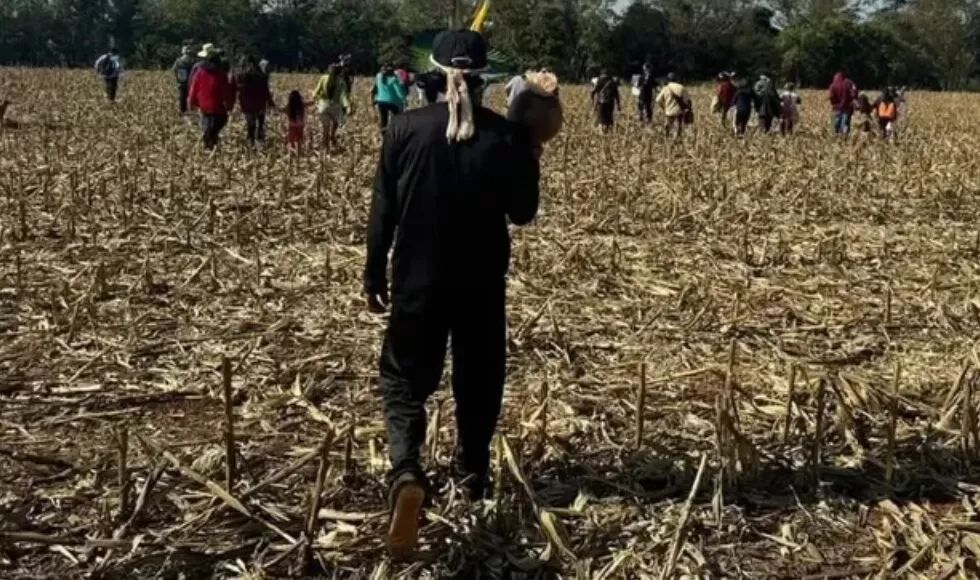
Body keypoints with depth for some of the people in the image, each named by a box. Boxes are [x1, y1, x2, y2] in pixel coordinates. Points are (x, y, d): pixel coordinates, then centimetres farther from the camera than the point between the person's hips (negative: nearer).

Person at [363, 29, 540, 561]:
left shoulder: (405, 129, -9)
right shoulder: (508, 137, -8)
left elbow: (383, 209, -4)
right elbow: (522, 213, 1)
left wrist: (374, 273, 6)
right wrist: (529, 162, 15)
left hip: (418, 278, -1)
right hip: (483, 283, 1)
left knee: (405, 378, 8)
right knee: (478, 381, 19)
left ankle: (406, 471, -17)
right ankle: (473, 474, 32)